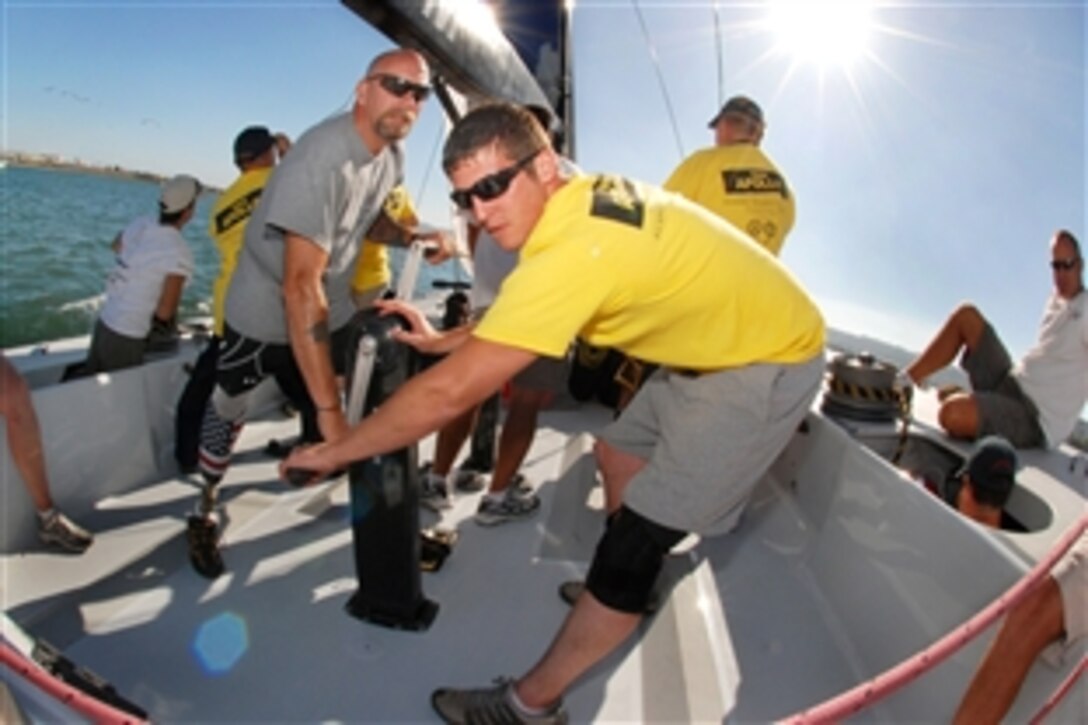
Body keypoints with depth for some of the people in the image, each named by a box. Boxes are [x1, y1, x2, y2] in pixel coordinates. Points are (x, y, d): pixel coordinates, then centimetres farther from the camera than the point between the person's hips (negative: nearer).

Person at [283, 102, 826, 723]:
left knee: (638, 531, -7)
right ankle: (627, 585, 41)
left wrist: (335, 451, -20)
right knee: (619, 453, 19)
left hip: (768, 363, -9)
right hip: (721, 340, 9)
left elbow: (451, 392, -32)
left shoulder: (575, 248, -33)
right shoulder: (590, 195, -5)